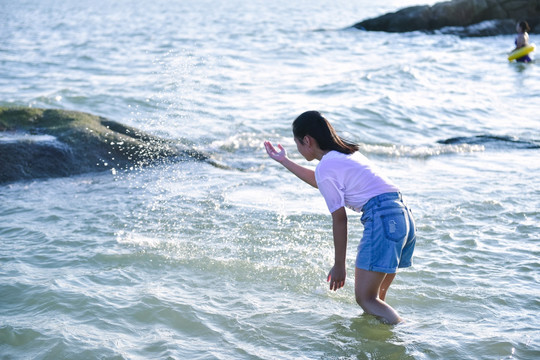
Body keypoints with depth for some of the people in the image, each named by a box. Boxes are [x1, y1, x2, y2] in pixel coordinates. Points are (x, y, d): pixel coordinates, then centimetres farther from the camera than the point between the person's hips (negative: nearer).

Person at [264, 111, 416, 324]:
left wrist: (339, 265, 2)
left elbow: (339, 219, -5)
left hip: (383, 219, -9)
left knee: (365, 298, -9)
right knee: (375, 297, 12)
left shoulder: (325, 166, -4)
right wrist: (284, 161, 52)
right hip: (402, 216, 9)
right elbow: (321, 182, 43)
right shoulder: (346, 154, 23)